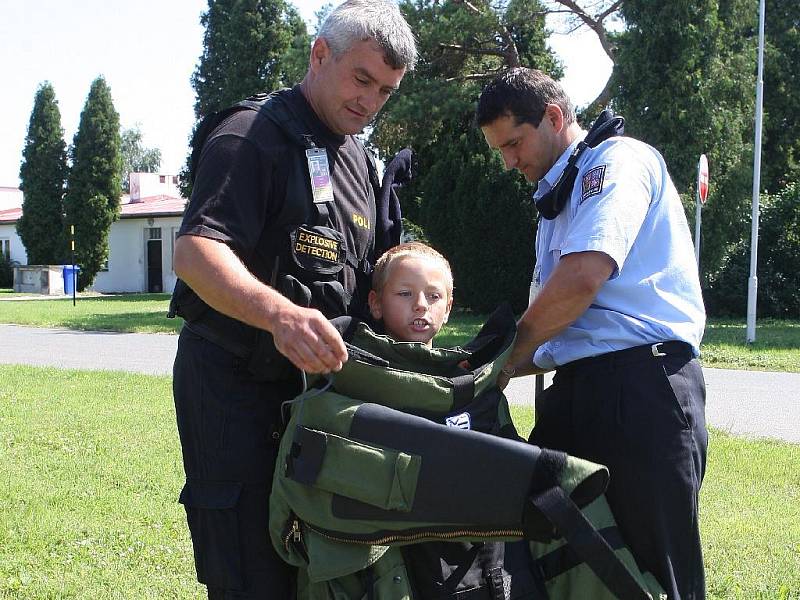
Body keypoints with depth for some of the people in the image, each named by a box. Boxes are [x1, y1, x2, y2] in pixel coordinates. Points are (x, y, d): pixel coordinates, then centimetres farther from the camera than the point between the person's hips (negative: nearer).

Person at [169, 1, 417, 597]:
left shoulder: (357, 160, 15)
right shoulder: (253, 138, -12)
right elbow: (195, 252, -27)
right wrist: (279, 313, -44)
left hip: (313, 378, 8)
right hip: (234, 384, -8)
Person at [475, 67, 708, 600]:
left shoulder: (619, 158, -3)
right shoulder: (556, 202, 25)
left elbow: (583, 276, -19)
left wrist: (509, 355, -6)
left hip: (641, 382, -9)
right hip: (577, 390, 9)